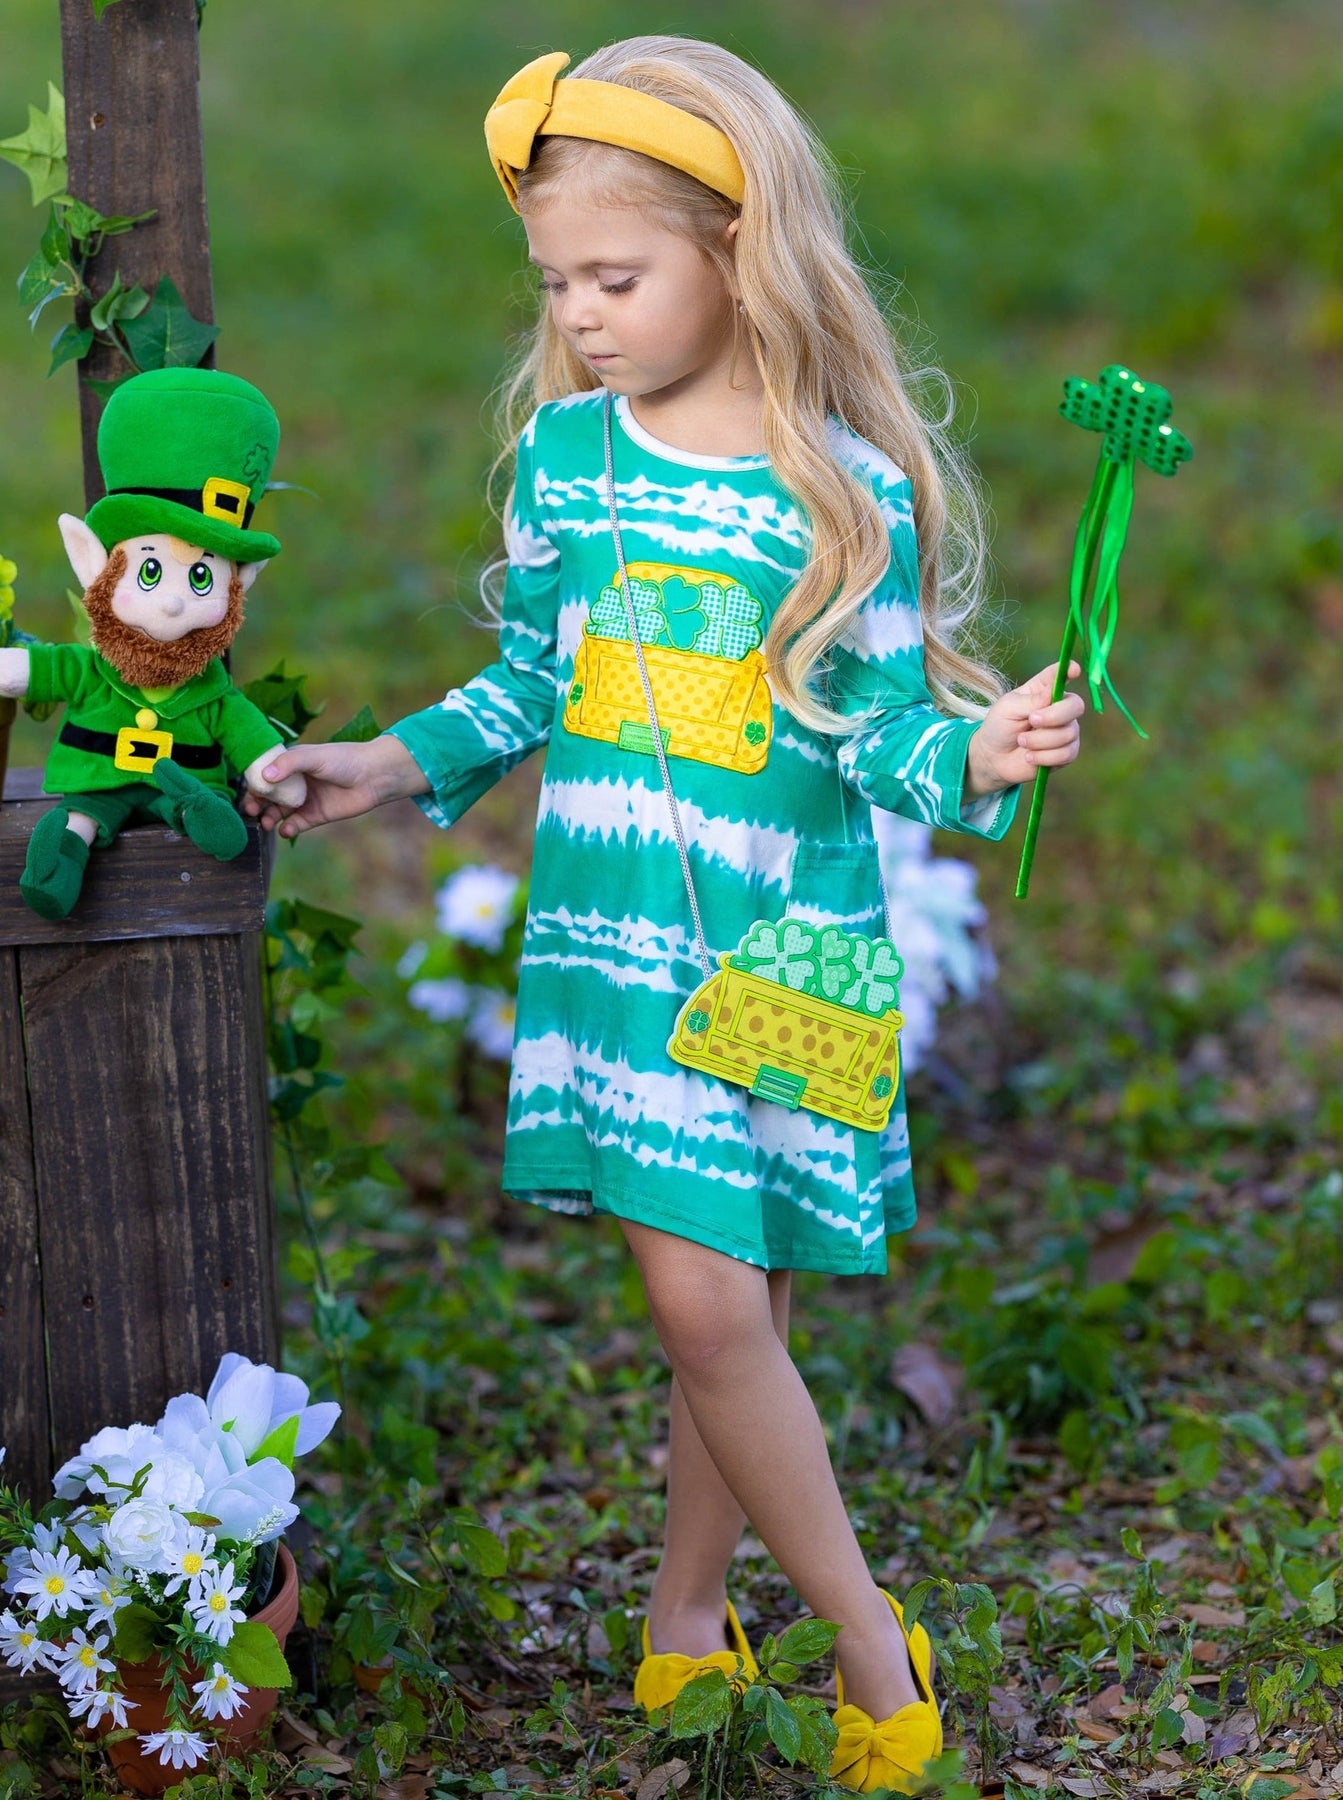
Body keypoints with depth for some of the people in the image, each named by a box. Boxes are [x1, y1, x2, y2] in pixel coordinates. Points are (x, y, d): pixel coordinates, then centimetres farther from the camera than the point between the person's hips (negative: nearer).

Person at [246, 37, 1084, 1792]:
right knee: (715, 1308, -1)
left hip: (780, 954, -3)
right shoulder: (560, 451, 4)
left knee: (720, 1311, -1)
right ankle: (867, 1636, 13)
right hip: (610, 935, 3)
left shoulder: (848, 486, -8)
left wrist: (973, 755, -26)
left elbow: (879, 724, -6)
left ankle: (686, 1615, 21)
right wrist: (399, 762, 4)